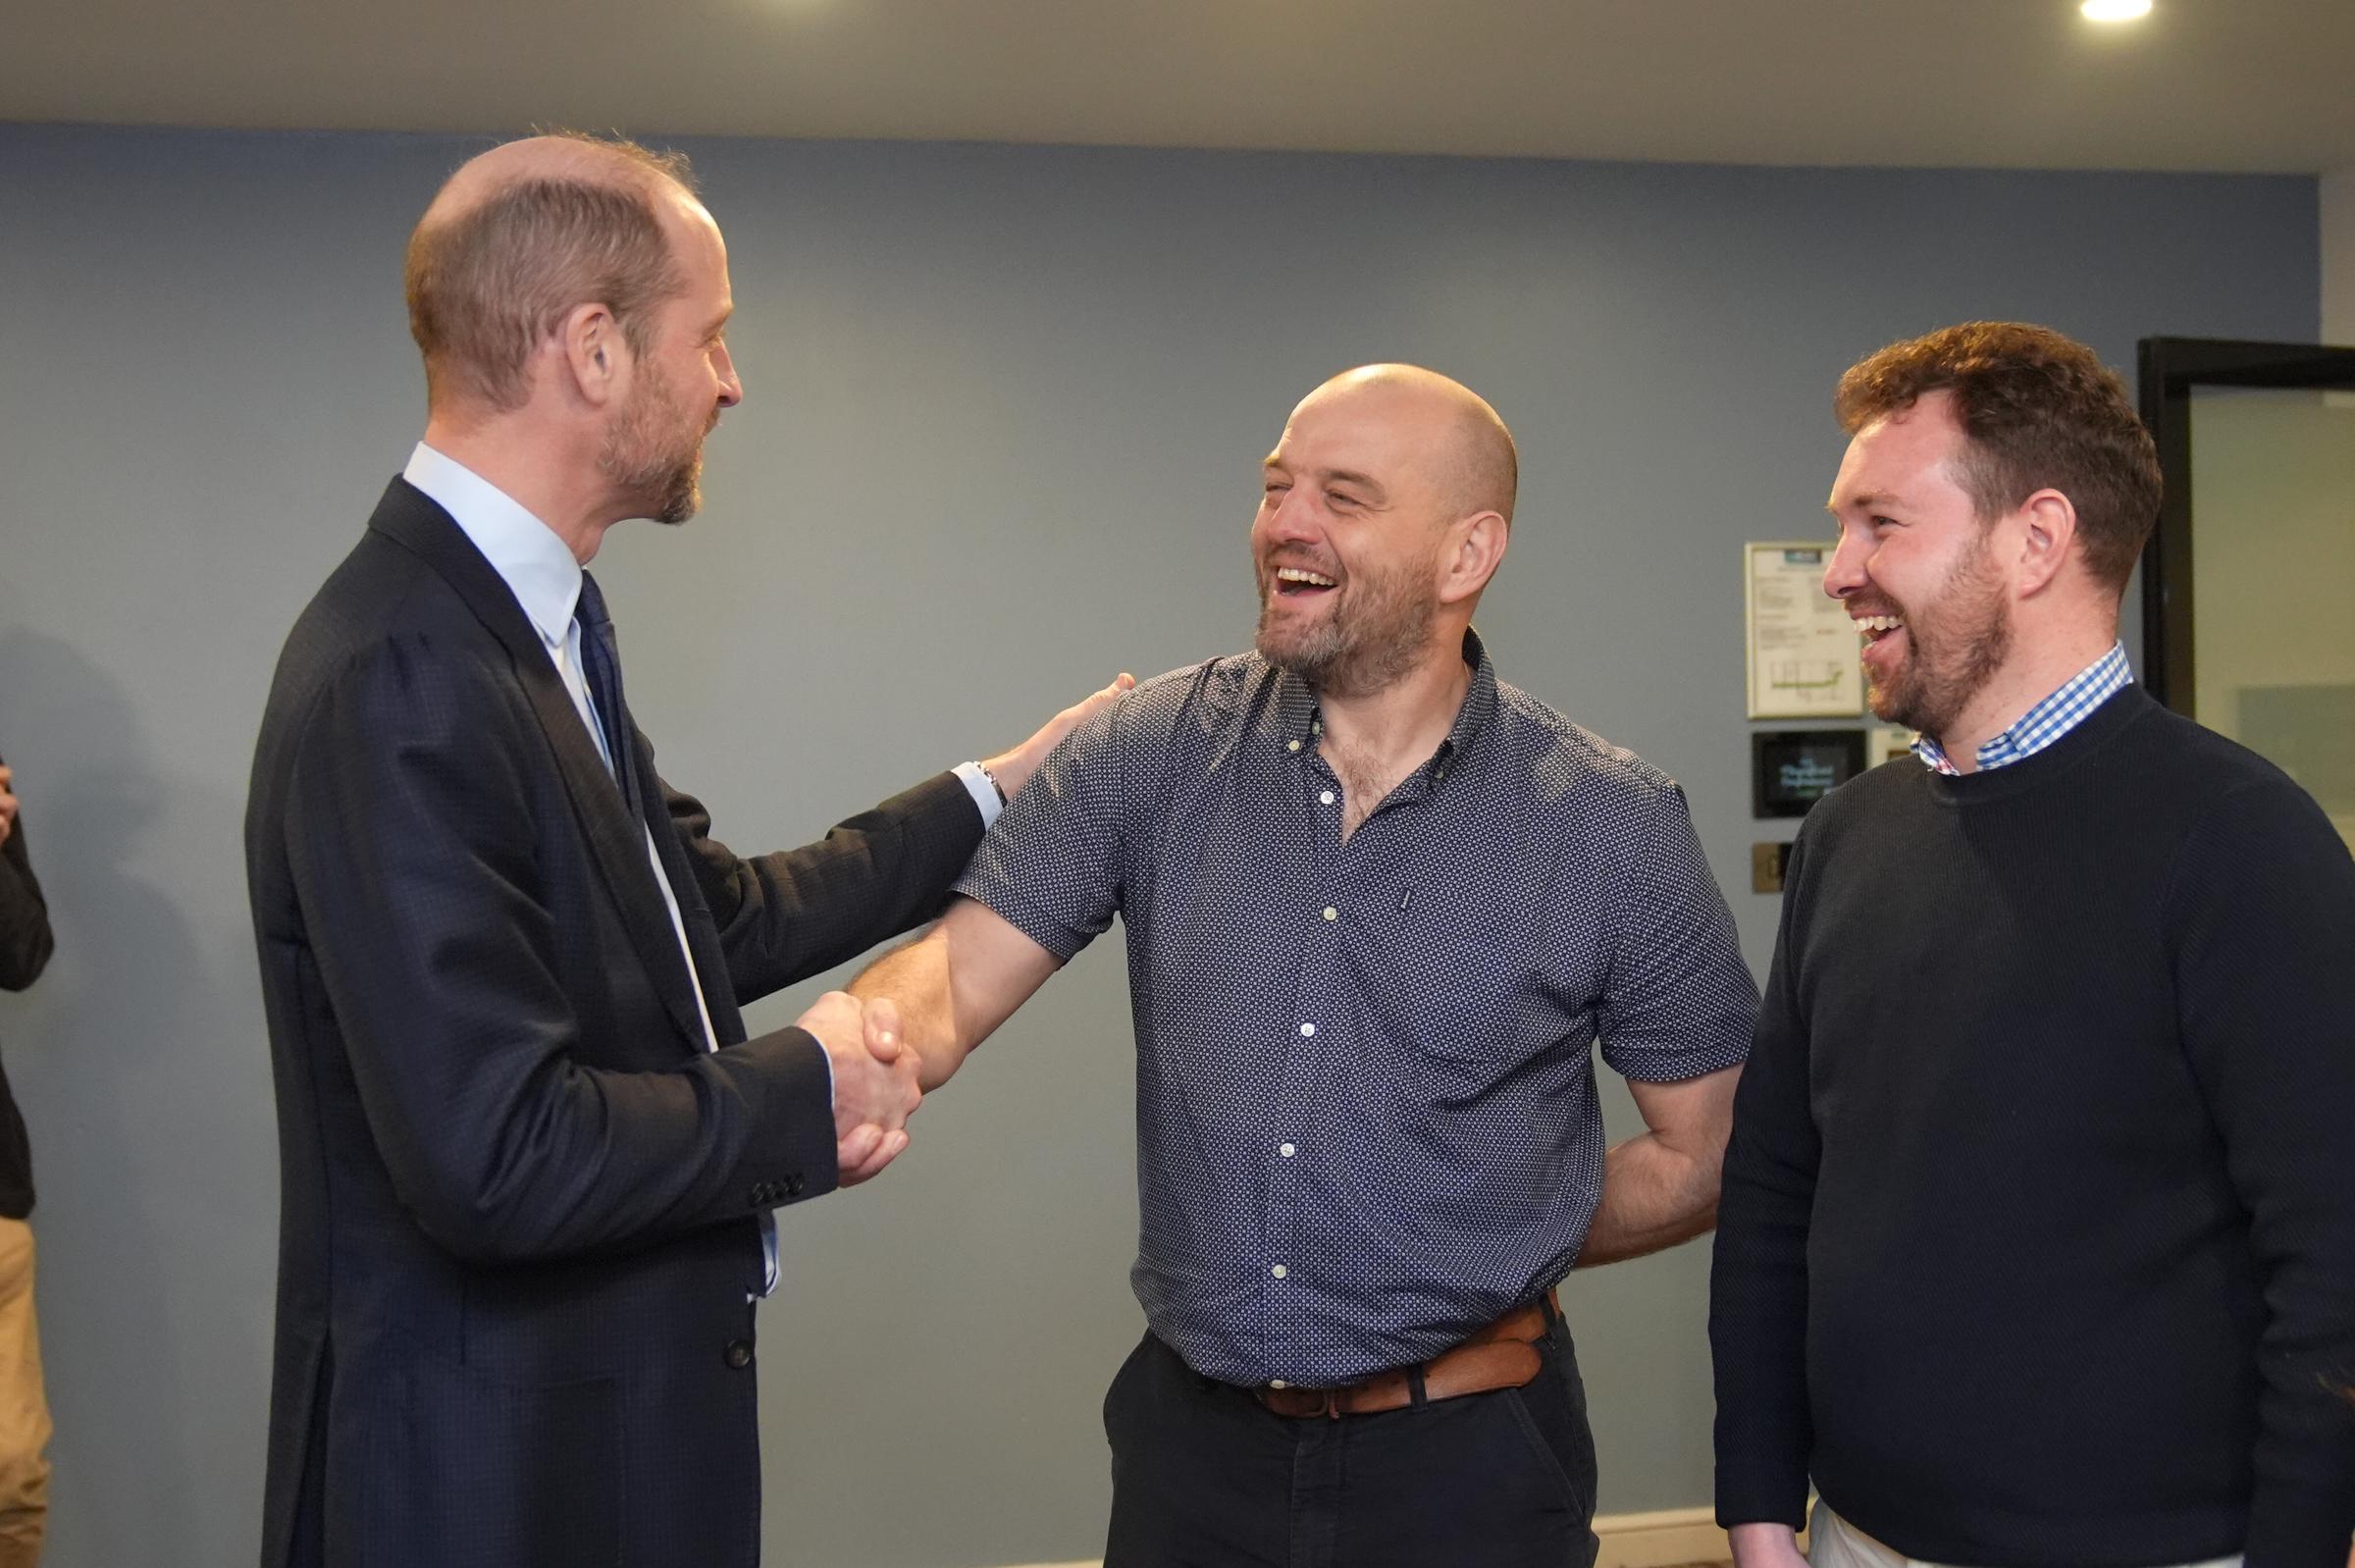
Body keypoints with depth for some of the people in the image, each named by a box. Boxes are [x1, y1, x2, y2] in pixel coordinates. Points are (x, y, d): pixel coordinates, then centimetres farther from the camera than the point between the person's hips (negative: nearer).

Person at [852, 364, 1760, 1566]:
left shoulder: (1614, 829, -8)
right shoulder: (1155, 755, -4)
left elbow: (1711, 1154, 0)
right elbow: (954, 979, -11)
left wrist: (1490, 1249, -3)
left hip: (1466, 1465, -2)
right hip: (1191, 1435, 2)